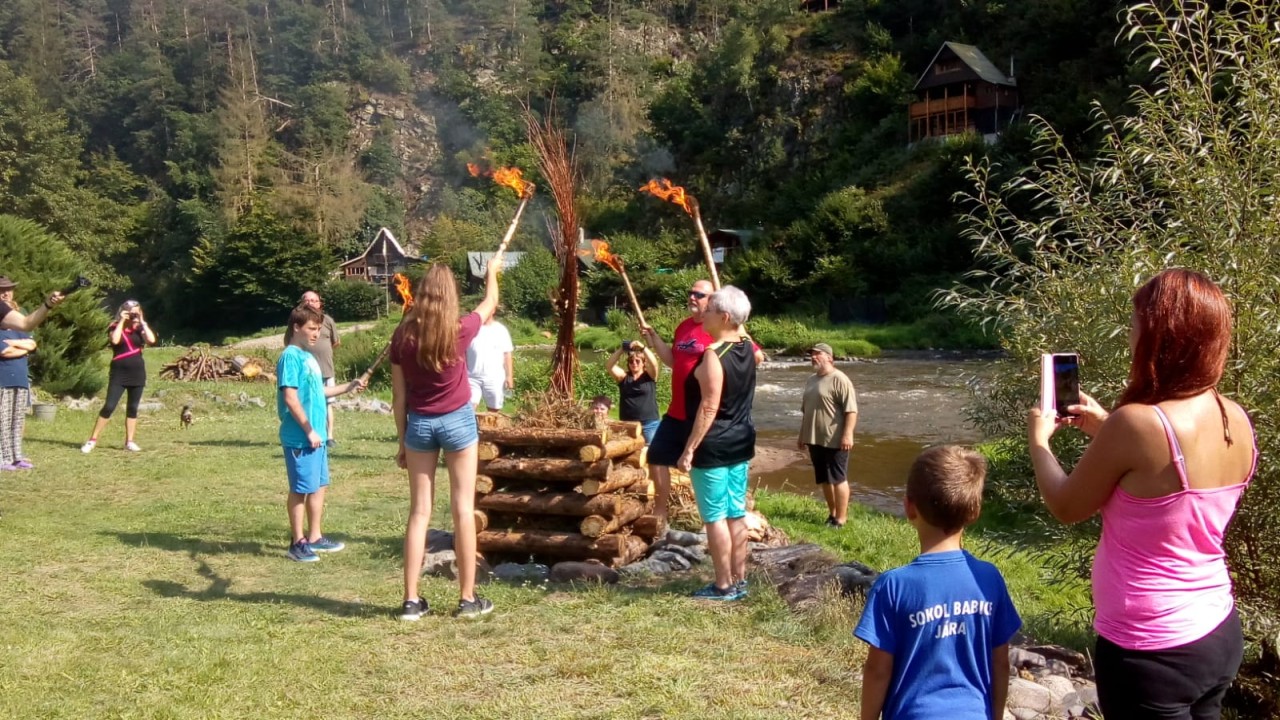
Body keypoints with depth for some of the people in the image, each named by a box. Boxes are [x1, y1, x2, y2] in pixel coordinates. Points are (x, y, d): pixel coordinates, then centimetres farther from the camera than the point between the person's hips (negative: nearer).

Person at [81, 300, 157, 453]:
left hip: (137, 373, 3)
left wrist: (142, 322, -7)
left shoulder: (139, 329, 8)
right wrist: (122, 321, -14)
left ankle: (129, 442, 11)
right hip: (119, 373, -3)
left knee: (133, 408, 6)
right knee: (109, 406, -8)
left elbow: (151, 340, -11)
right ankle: (92, 440, -2)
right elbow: (115, 340, -22)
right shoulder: (115, 327, 0)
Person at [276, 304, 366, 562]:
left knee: (319, 486, 15)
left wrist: (347, 387, 14)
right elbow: (290, 398, -20)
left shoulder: (309, 357, 14)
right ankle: (298, 542, 10)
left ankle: (314, 537, 26)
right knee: (301, 489, 0)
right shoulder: (291, 357, -14)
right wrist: (309, 430, -18)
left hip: (316, 435, 9)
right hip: (300, 437, -9)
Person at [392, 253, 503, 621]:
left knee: (419, 511, 6)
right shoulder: (459, 331, -11)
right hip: (457, 421, -2)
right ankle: (467, 599, 9)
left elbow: (399, 397, 0)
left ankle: (411, 600, 8)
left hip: (419, 424, 2)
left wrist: (402, 441, 9)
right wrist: (492, 271, 29)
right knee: (463, 509, 4)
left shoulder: (402, 337, -5)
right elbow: (489, 303, 10)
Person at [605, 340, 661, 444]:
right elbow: (609, 365, -5)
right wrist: (621, 350, -16)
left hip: (649, 424, -2)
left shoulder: (650, 376, 4)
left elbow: (653, 363, -16)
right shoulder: (623, 377, 8)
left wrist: (643, 347, -27)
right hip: (627, 425, 2)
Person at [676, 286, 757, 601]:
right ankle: (739, 581, 21)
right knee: (736, 514, 14)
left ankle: (723, 586, 6)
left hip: (713, 447, -8)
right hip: (740, 443, 9)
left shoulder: (713, 356, -20)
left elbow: (708, 408, -23)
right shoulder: (747, 348, 4)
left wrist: (689, 449, -18)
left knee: (714, 516, 0)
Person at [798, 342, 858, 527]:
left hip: (834, 440, -8)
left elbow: (851, 410, -17)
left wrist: (847, 434, -23)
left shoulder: (839, 380, -11)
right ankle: (832, 514, 26)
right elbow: (805, 410, 23)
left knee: (838, 479, -2)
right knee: (824, 479, 14)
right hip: (815, 439, 8)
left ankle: (841, 519, 3)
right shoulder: (811, 380, 16)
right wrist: (802, 435, 23)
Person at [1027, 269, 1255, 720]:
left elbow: (1067, 508, -10)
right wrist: (1106, 431, 18)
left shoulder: (1138, 424, -25)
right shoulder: (1236, 421, -3)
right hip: (1220, 636, 7)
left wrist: (1038, 438, 6)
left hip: (1151, 652, -7)